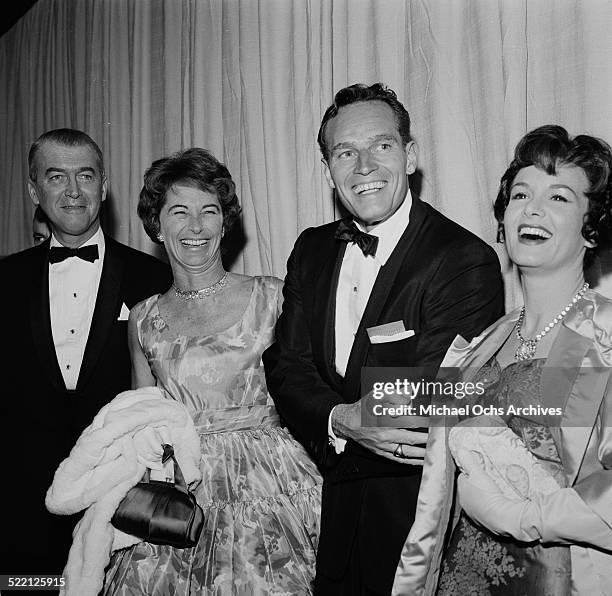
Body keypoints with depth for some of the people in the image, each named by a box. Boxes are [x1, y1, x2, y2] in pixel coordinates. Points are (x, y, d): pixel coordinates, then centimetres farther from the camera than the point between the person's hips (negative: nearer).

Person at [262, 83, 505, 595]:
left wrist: (329, 436, -16)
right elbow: (285, 365, -5)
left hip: (411, 513, -5)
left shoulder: (467, 262, -19)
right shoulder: (312, 250, 2)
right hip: (323, 505, 5)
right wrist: (340, 421, -24)